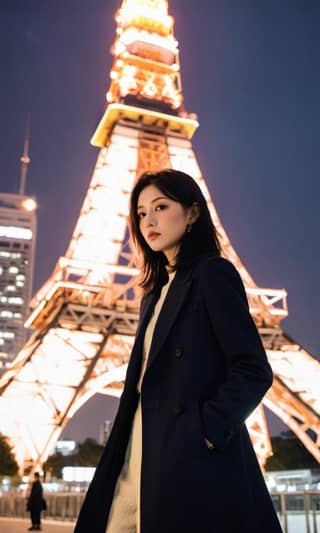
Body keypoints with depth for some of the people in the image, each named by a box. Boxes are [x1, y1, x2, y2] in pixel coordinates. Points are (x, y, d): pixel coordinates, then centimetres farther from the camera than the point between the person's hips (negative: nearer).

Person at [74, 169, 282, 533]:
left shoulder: (213, 273, -5)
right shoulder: (155, 293, 20)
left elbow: (254, 371, -12)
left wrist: (204, 432, -18)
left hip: (193, 460, -7)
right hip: (139, 458, 8)